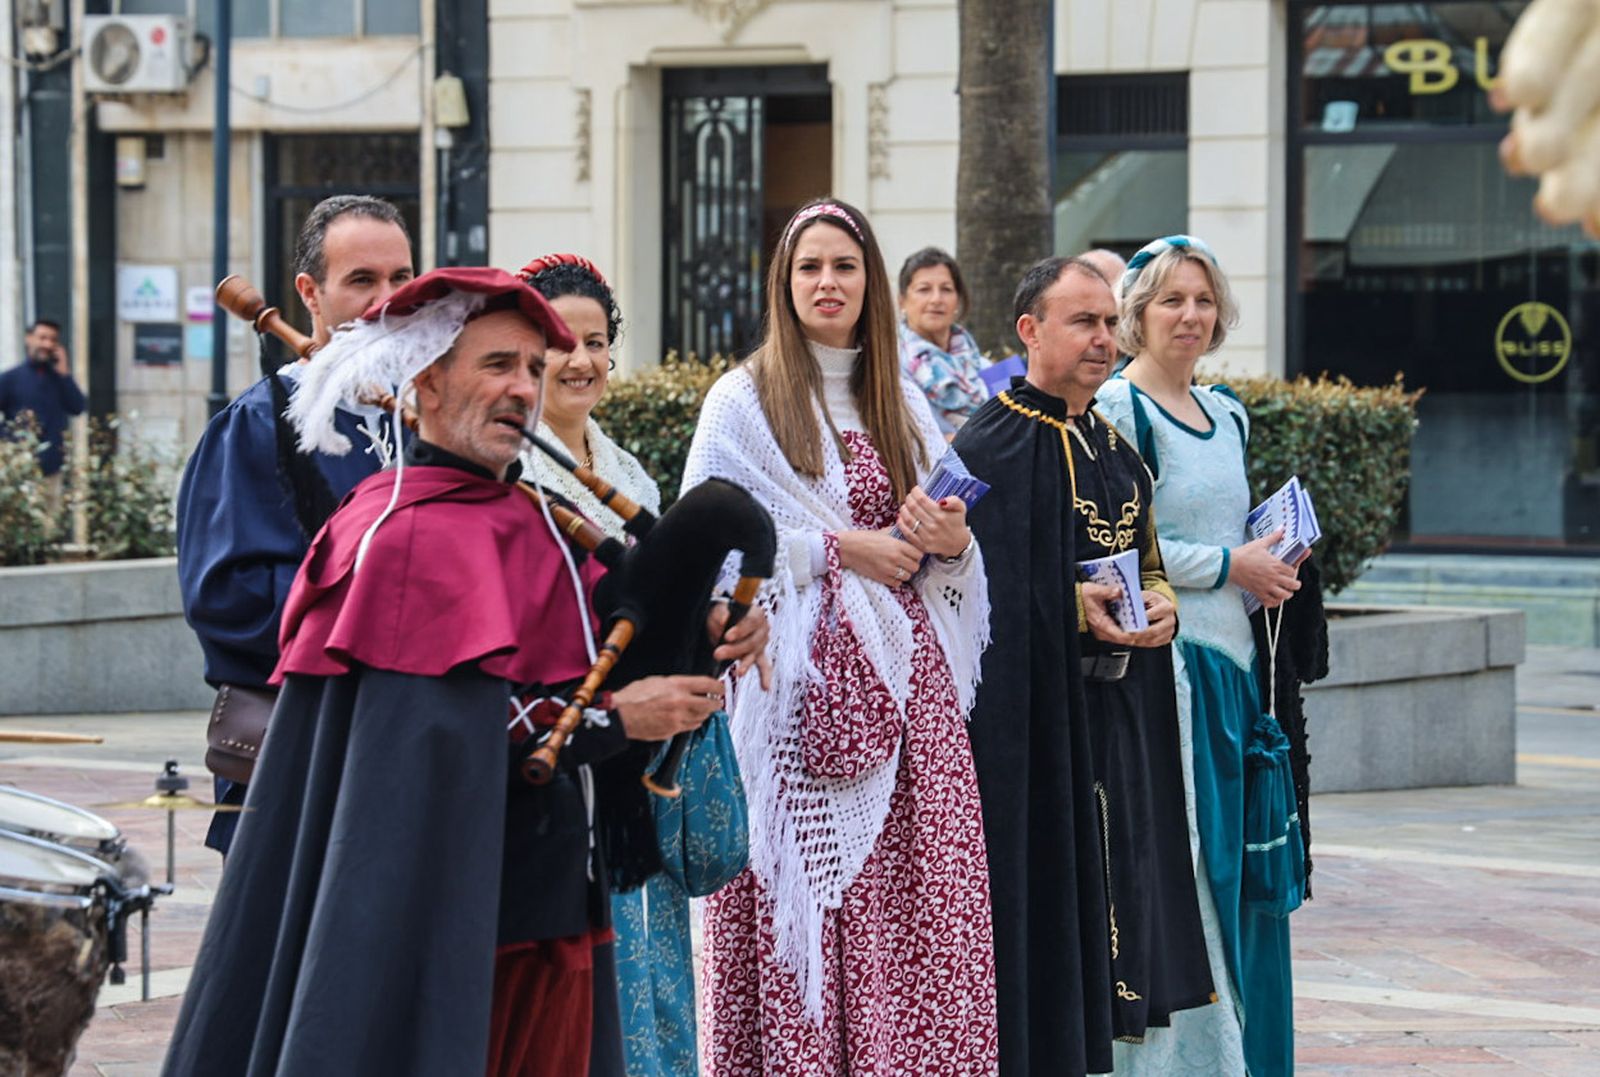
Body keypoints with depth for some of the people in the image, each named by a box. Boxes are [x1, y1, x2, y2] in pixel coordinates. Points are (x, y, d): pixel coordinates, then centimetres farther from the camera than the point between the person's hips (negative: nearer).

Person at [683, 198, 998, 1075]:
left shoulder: (901, 404, 18)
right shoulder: (744, 400, 2)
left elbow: (944, 536, 20)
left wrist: (952, 537, -3)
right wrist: (842, 549, -12)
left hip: (902, 674, 4)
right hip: (797, 677, -4)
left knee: (920, 895, -3)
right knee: (805, 895, -9)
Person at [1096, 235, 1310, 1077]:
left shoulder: (1228, 416, 17)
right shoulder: (1116, 410, -8)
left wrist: (1269, 561, 6)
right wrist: (1227, 566, -12)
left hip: (1230, 660, 8)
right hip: (1160, 660, -8)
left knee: (1235, 869, 9)